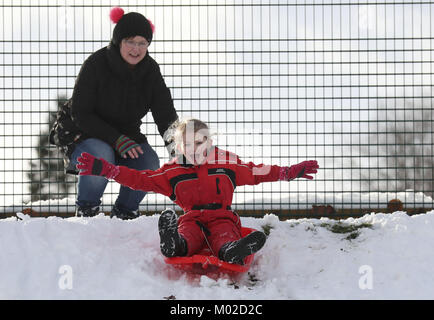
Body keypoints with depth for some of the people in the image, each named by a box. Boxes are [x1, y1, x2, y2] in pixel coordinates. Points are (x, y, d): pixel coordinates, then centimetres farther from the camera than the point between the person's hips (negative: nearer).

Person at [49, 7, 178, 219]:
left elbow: (166, 115, -7)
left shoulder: (150, 71, -6)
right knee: (100, 157, -36)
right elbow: (80, 114, -20)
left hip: (124, 136, 4)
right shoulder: (96, 65, -19)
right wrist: (117, 140, -31)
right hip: (82, 134, -4)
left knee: (150, 165, -23)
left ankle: (124, 212, 2)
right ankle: (85, 210, -11)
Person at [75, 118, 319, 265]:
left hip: (222, 216, 0)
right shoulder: (172, 173, 13)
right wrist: (104, 169, 3)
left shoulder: (227, 163, 17)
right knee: (188, 234, -38)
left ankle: (232, 250, -73)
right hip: (191, 218, 0)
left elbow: (257, 173, 23)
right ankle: (175, 245, -74)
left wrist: (290, 172, 17)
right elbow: (141, 179, 11)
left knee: (224, 235, -38)